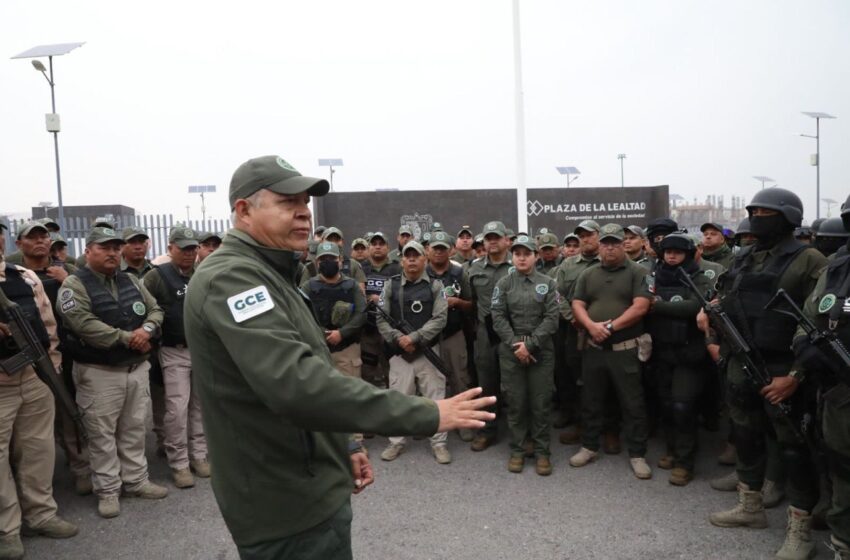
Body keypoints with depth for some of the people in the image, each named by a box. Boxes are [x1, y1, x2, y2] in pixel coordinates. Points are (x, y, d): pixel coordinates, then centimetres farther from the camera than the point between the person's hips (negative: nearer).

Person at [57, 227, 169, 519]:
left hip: (137, 367, 6)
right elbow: (84, 324, -21)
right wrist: (128, 338, -18)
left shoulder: (131, 281, 11)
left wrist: (146, 329, -12)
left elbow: (155, 310, 10)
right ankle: (107, 491, 15)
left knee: (134, 428, 14)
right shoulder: (75, 284, -8)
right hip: (99, 372, -5)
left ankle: (136, 481, 26)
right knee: (102, 434, 3)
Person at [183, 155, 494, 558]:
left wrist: (341, 449, 15)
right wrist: (425, 415, -32)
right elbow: (295, 383, -34)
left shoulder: (265, 276, 14)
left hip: (304, 489, 10)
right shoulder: (232, 277, -21)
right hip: (289, 505, -10)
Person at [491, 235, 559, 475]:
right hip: (510, 351, 1)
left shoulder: (548, 283, 3)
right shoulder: (503, 283, 4)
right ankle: (517, 450, 19)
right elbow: (498, 317, -2)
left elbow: (551, 318, -4)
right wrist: (515, 344, -11)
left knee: (541, 403, 4)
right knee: (515, 402, 6)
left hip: (541, 350, 0)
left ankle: (542, 451, 17)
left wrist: (530, 344, -12)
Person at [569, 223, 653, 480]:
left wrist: (611, 326, -17)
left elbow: (640, 307, -13)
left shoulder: (637, 272, -2)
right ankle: (589, 446, 27)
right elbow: (577, 306, 5)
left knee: (633, 404, 4)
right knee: (591, 401, 13)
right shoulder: (587, 275, 10)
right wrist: (591, 326, -14)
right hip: (593, 348, 4)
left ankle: (637, 454, 17)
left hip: (626, 349, -4)